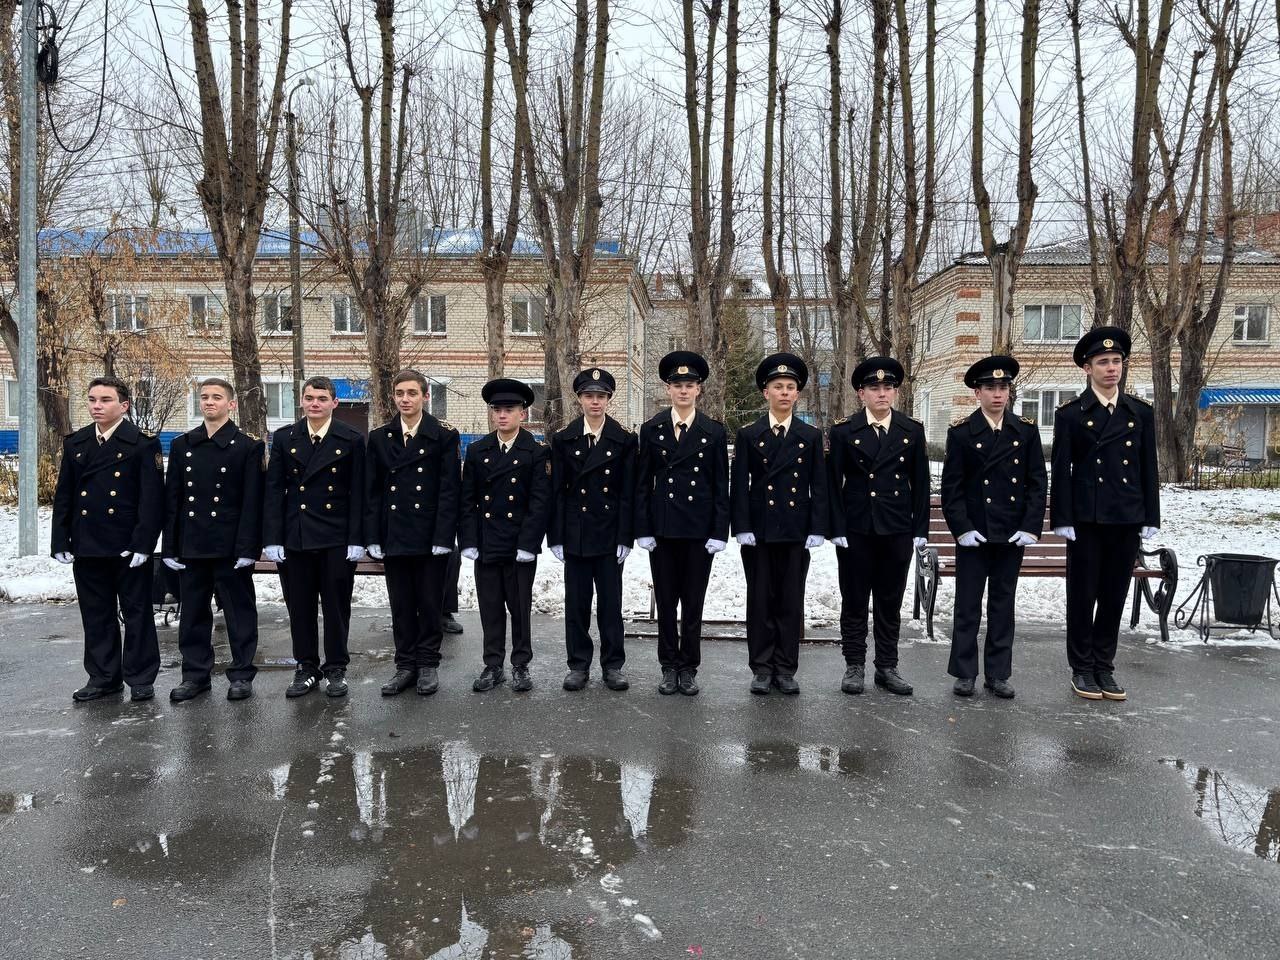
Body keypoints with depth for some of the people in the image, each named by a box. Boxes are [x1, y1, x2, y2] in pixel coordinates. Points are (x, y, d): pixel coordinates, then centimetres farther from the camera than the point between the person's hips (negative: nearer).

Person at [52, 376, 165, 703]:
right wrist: (60, 541, 5)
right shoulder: (75, 443, 11)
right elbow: (63, 495, 12)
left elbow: (152, 497, -10)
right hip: (86, 547, 5)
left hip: (129, 547, -5)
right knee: (96, 614, 12)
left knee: (137, 613, 4)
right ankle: (103, 677, 23)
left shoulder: (143, 443, -5)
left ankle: (141, 679, 14)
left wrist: (143, 543, -16)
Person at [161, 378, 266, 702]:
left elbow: (251, 502, -6)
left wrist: (246, 548, -12)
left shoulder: (247, 446, -2)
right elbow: (172, 499, 10)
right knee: (193, 612, 10)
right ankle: (195, 674, 22)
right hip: (191, 545, 4)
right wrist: (170, 547, 4)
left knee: (239, 611, 4)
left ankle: (242, 674, 13)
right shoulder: (182, 445, 11)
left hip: (230, 546, -4)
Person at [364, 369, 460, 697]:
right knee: (401, 605, 10)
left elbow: (449, 489, -6)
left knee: (430, 603, 5)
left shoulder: (444, 435, -2)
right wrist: (373, 536, 1)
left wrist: (443, 536, -13)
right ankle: (406, 665, 21)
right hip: (393, 537, 3)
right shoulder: (379, 437, 8)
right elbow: (372, 491, 8)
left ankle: (428, 664, 18)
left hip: (430, 537, -3)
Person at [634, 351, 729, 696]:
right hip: (662, 527, 1)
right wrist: (643, 530, -2)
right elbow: (642, 483, 4)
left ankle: (689, 668, 18)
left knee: (693, 602, 6)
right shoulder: (651, 429, 4)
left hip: (700, 528, -1)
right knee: (665, 601, 8)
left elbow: (721, 486, 1)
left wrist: (719, 532, -5)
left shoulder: (714, 431, 2)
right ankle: (669, 667, 19)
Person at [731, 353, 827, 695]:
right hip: (758, 531, -1)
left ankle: (786, 669, 15)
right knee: (760, 601, 5)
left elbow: (818, 486, 4)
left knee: (791, 602, 6)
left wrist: (817, 529, -3)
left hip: (796, 533, 1)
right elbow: (739, 485, 1)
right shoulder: (748, 435, 4)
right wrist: (742, 527, -7)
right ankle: (761, 668, 14)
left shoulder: (811, 436, 7)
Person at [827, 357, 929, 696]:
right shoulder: (844, 431, 0)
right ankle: (854, 666, 17)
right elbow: (833, 484, -2)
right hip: (855, 531, -2)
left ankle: (887, 667, 20)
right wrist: (837, 529, -7)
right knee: (854, 601, 6)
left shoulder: (912, 431, 5)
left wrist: (920, 529, 2)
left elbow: (920, 484, 7)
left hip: (897, 530, 2)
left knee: (890, 602, 9)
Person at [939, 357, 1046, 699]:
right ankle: (964, 673, 15)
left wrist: (1030, 528, -4)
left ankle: (998, 673, 19)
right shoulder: (961, 432, -3)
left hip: (1013, 535, 2)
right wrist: (962, 529, -11)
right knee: (967, 606, 5)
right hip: (973, 534, -2)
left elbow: (1037, 482, 4)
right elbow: (951, 487, -4)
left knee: (1003, 606, 10)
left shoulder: (1027, 431, 5)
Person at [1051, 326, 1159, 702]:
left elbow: (1149, 469, 9)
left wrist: (1150, 518, 5)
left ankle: (1104, 668, 20)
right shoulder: (1070, 413, -1)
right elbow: (1060, 471, -4)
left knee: (1114, 596, 9)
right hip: (1086, 519, -3)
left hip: (1127, 520, 3)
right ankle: (1082, 669, 16)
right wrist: (1062, 520, -9)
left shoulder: (1141, 412, 9)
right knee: (1082, 596, 4)